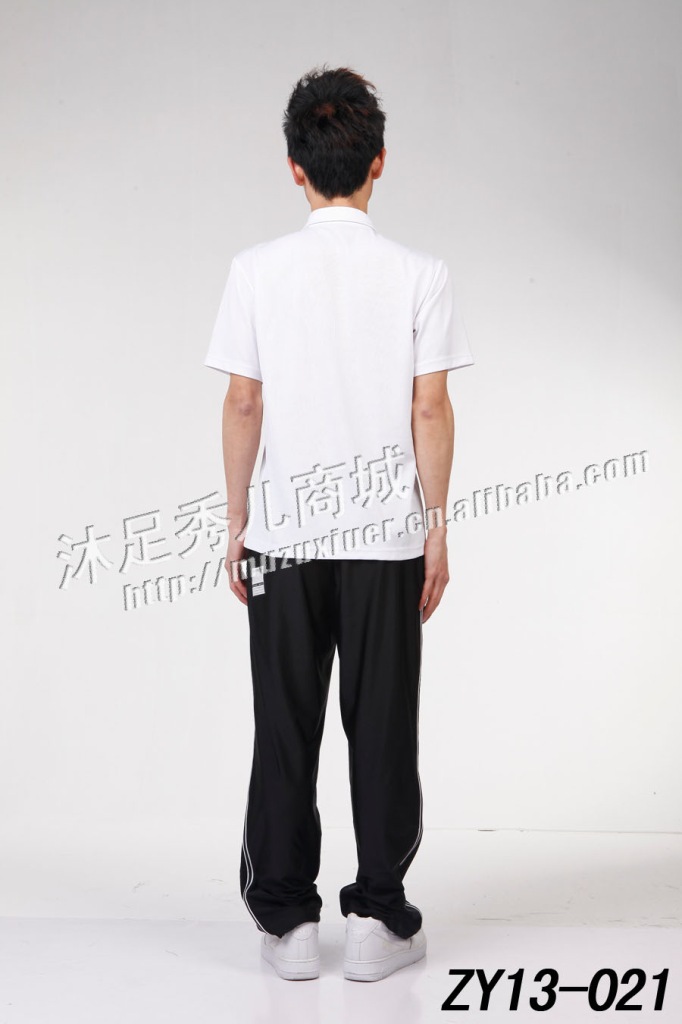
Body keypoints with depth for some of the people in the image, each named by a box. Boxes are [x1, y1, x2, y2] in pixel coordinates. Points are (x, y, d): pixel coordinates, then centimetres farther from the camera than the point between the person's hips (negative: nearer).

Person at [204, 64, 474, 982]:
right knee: (382, 728, 8)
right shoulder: (420, 275, -4)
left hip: (283, 535, 1)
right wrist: (437, 530, 2)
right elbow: (430, 408, -5)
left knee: (286, 732, 9)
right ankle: (379, 920, 15)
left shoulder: (257, 270, -2)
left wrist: (237, 522, 7)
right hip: (385, 535, 0)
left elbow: (244, 404, -1)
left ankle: (286, 919, 17)